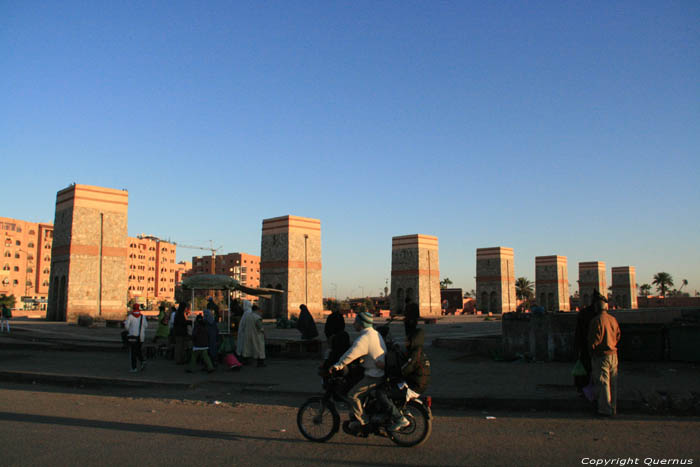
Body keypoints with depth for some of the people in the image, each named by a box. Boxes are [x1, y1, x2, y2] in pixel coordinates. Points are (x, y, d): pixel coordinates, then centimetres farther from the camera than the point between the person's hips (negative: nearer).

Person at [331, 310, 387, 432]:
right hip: (383, 372, 10)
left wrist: (337, 366, -15)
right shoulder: (375, 333, 12)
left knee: (353, 394, -8)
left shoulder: (364, 338, -19)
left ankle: (359, 421, 1)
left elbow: (350, 355, -24)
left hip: (374, 376, -10)